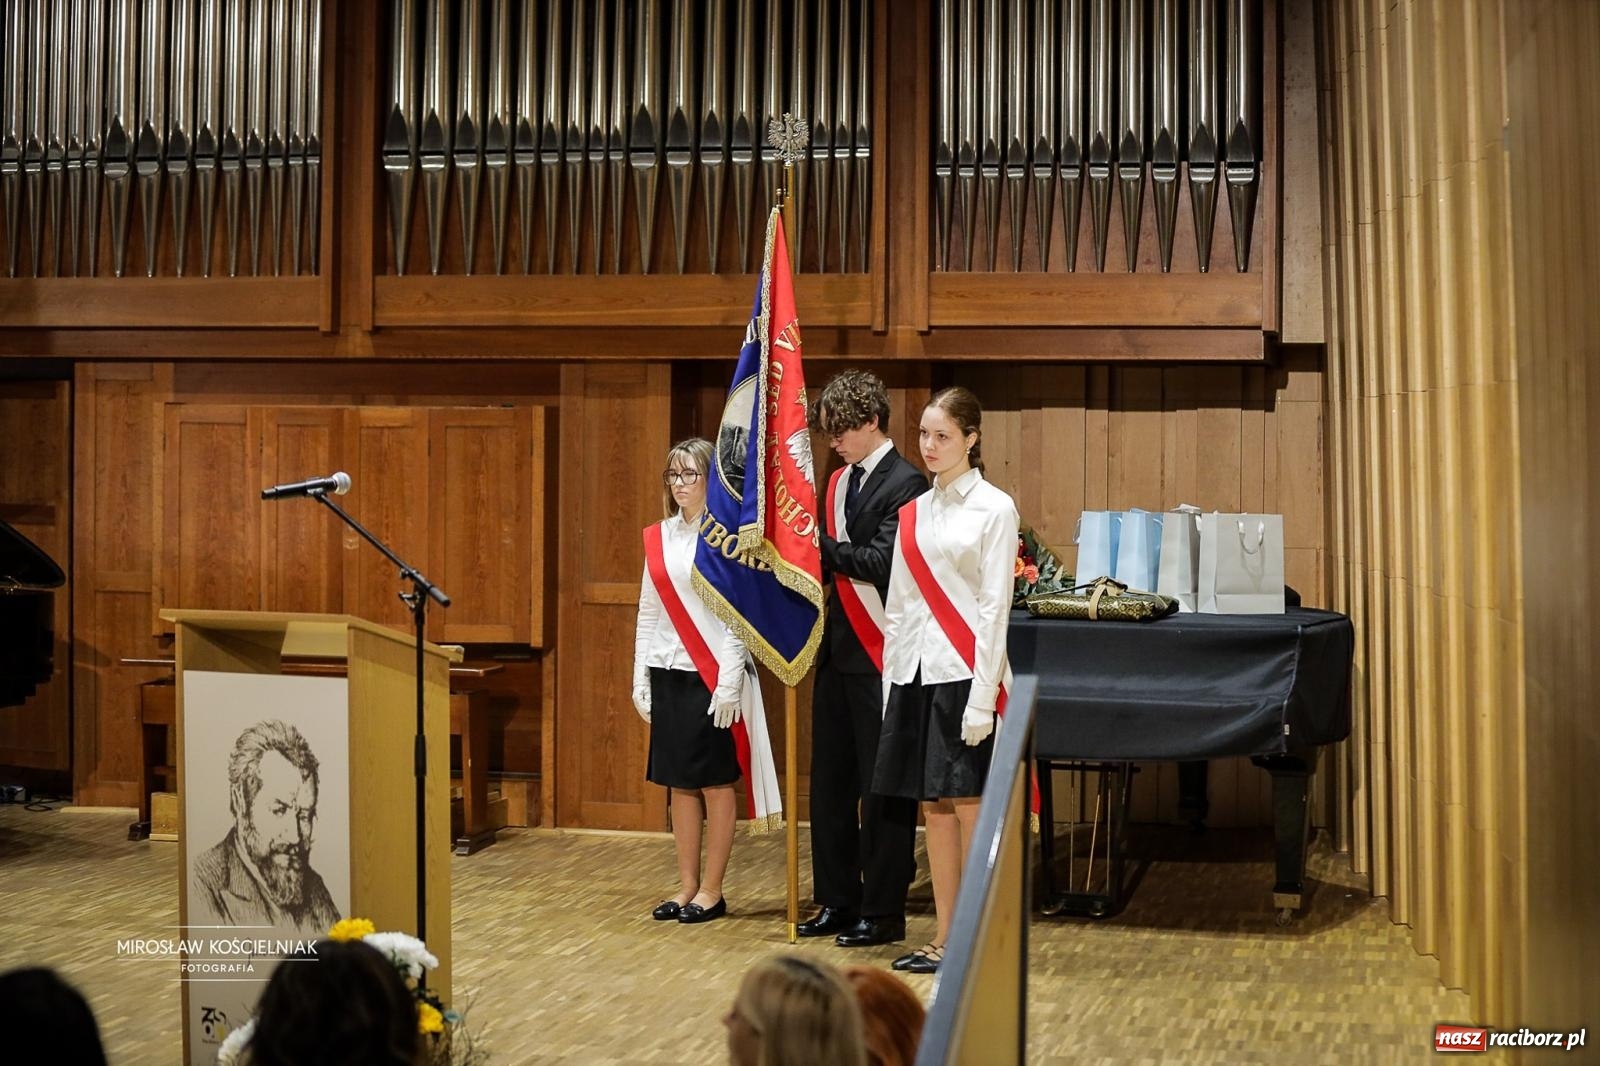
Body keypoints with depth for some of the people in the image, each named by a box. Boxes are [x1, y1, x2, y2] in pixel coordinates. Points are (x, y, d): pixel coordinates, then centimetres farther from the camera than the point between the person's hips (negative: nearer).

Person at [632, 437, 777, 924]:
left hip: (712, 675, -6)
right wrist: (640, 679, 9)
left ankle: (712, 891, 9)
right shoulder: (658, 537, 10)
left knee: (715, 783, 2)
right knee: (679, 784, 9)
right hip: (668, 673, 6)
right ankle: (687, 886, 17)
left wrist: (729, 683, -15)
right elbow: (648, 613, 13)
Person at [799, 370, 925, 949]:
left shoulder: (906, 483, -11)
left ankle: (883, 911, 8)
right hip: (838, 648, 8)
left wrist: (819, 546, -18)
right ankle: (837, 901, 23)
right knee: (831, 780, 13)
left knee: (883, 785, 0)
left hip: (881, 656, -8)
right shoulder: (839, 482, 15)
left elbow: (881, 561, -20)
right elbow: (833, 562, 14)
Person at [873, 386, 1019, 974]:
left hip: (965, 672, -6)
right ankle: (943, 939, 15)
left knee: (967, 804, -4)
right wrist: (891, 679, 9)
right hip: (915, 671, 6)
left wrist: (982, 698, -14)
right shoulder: (914, 512, 13)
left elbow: (994, 607, -9)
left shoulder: (994, 508, -4)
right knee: (933, 806, 8)